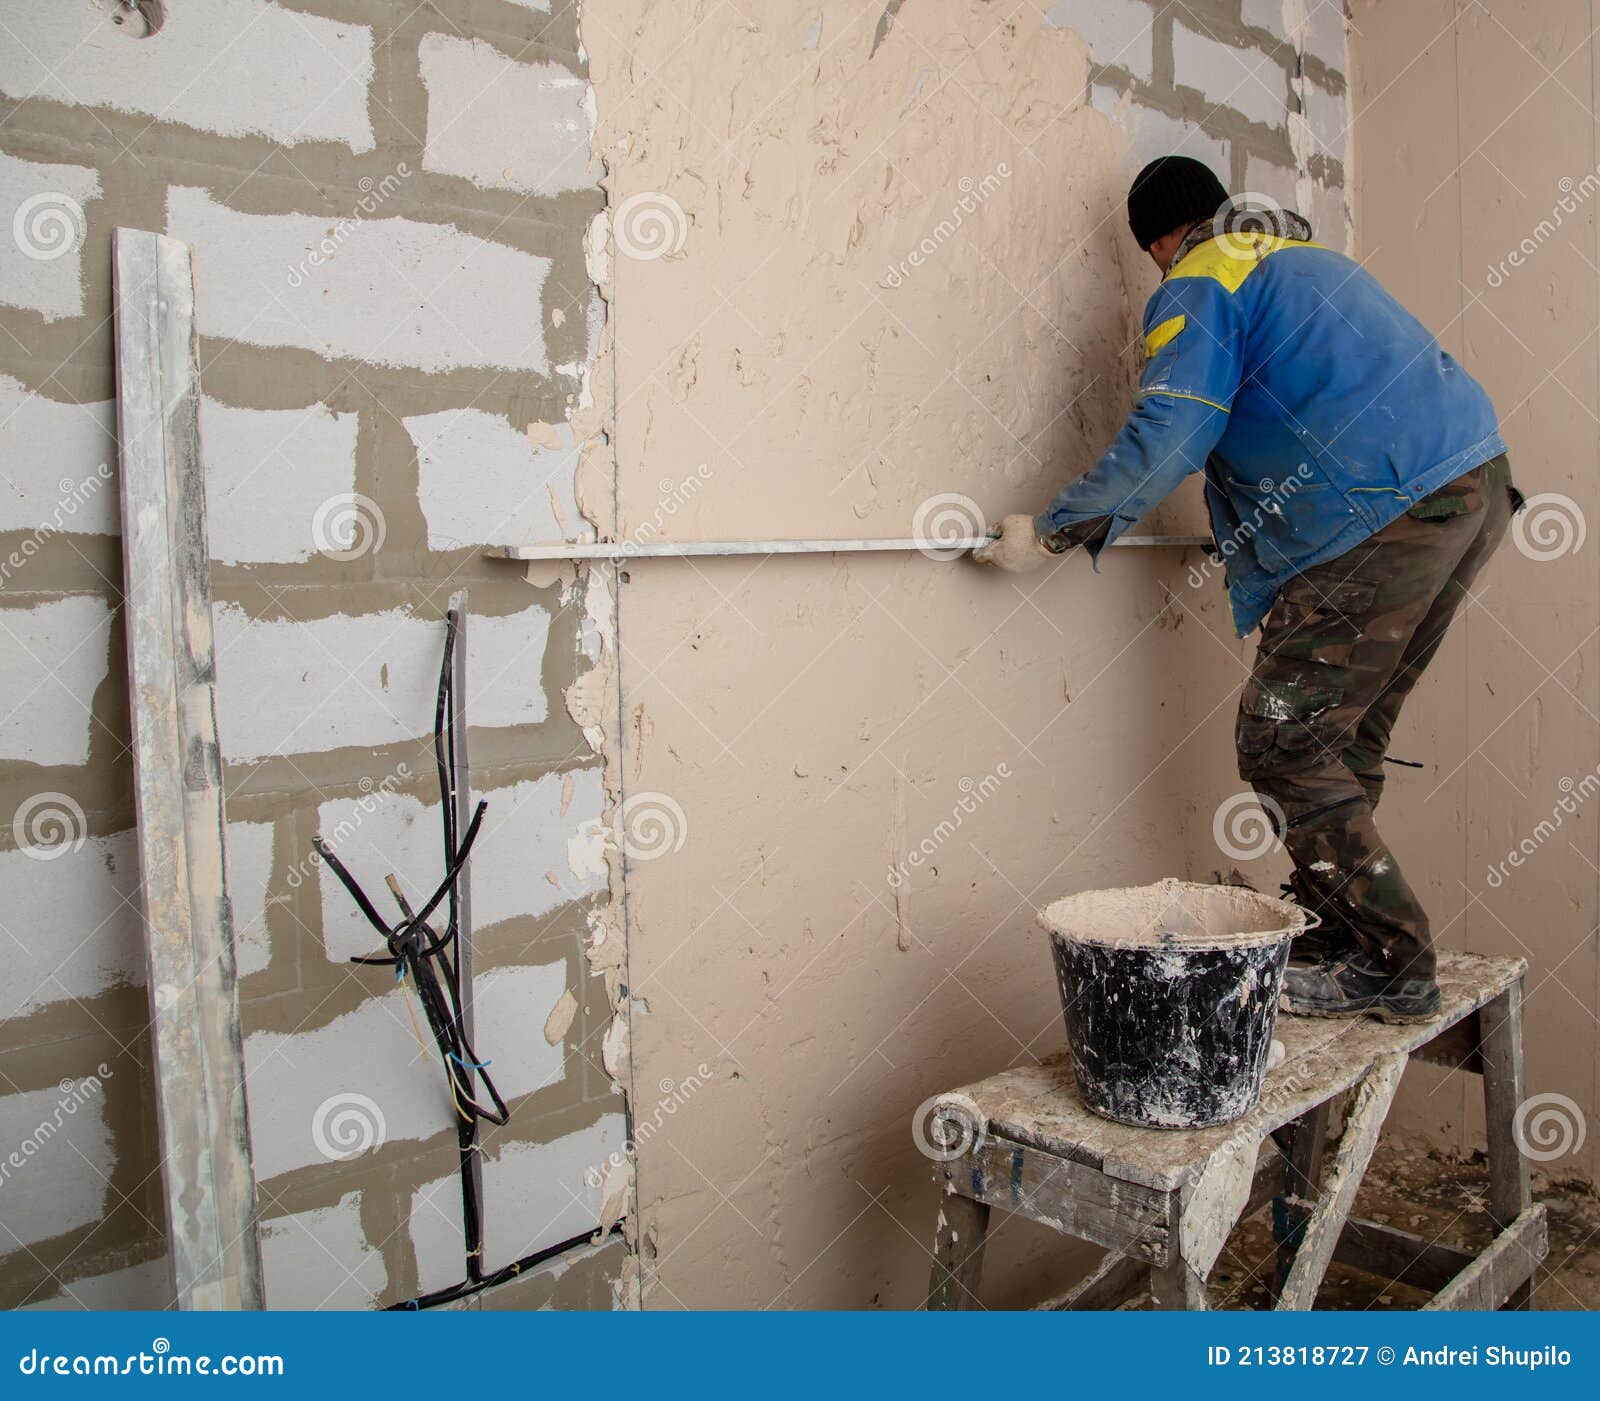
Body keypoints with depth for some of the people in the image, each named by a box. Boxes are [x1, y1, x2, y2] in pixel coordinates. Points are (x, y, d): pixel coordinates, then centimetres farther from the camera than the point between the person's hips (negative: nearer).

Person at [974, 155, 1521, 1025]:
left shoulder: (1198, 288, 0)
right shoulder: (1311, 261, 29)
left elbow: (1165, 439, -13)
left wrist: (1050, 533, -5)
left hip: (1387, 514, -9)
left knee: (1284, 742, -5)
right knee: (1346, 735, 14)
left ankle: (1388, 962, -1)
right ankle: (1331, 931, 20)